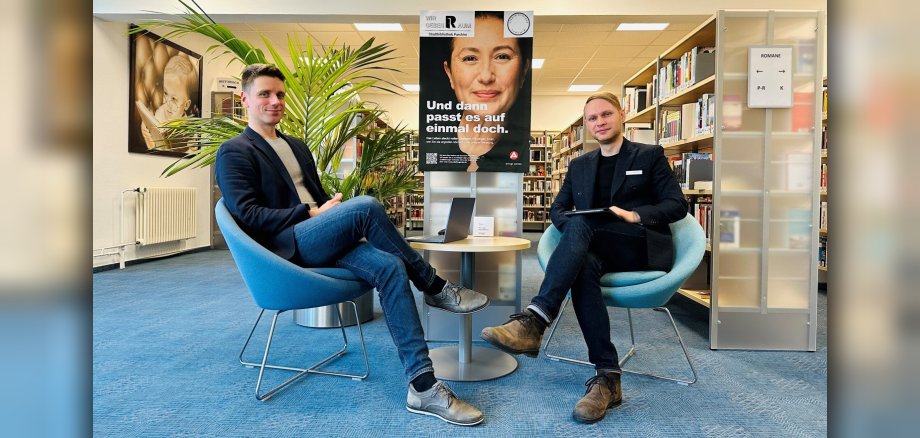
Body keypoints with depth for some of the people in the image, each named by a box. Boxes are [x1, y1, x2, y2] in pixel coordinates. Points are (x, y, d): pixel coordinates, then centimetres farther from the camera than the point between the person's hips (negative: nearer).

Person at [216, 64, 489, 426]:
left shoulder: (297, 147, 25)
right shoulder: (233, 152, 2)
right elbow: (247, 215, -10)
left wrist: (330, 207, 1)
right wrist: (310, 213, -15)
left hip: (321, 240, 6)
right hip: (283, 247, -6)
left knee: (389, 267, -24)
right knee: (365, 206, -32)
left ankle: (422, 386, -26)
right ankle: (434, 286, -15)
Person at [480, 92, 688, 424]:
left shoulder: (650, 156, 10)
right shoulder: (579, 165, 21)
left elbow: (678, 205, 2)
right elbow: (557, 208, 17)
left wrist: (636, 215, -17)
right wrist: (573, 231, -7)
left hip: (643, 249, -3)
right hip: (599, 253, 3)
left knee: (581, 225, -33)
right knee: (584, 265, -36)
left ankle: (533, 322, -45)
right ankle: (606, 378, -34)